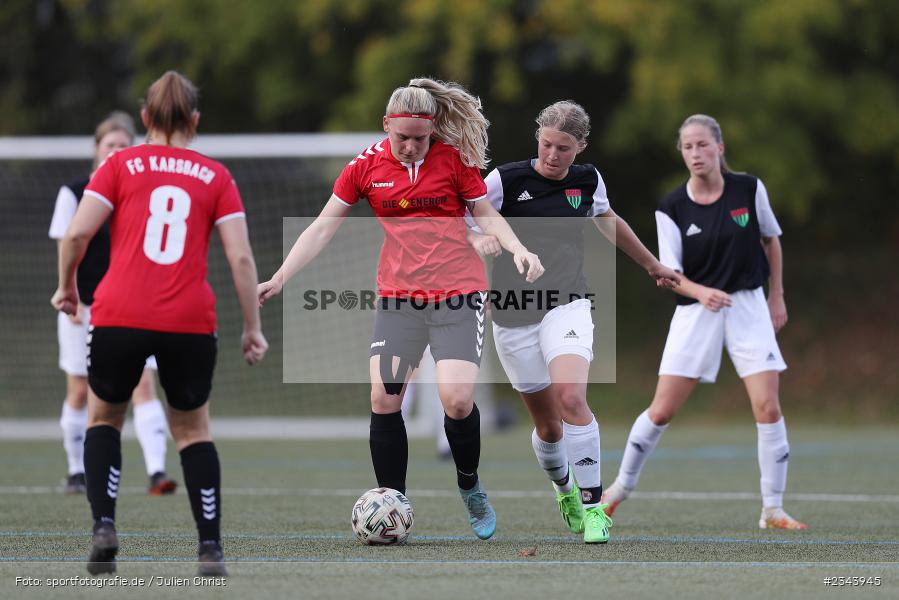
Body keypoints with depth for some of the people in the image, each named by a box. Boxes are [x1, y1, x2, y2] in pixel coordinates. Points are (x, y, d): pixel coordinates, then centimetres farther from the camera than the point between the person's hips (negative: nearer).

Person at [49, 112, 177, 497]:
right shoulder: (74, 194, -2)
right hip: (85, 307, -1)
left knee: (144, 386, -12)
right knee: (79, 392, 7)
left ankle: (157, 472, -21)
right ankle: (76, 472, 23)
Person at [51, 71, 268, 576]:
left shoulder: (121, 165, 5)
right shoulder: (216, 176, 8)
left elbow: (77, 235, -3)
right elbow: (241, 258, 1)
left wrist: (67, 286, 14)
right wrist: (253, 327, 8)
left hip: (119, 316, -1)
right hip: (191, 322, 1)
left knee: (104, 417, 21)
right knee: (193, 428, 18)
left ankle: (104, 525, 2)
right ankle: (210, 548, 11)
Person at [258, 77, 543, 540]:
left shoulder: (454, 158, -3)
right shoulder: (366, 166, 1)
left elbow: (487, 215, 6)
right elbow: (322, 228, 4)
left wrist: (518, 249, -12)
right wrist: (280, 278, -2)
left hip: (458, 293, -2)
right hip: (398, 297, 2)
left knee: (457, 399, -15)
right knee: (383, 399, -9)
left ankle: (469, 486, 13)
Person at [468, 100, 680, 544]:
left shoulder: (588, 181, 4)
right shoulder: (507, 179, -6)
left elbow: (609, 222, 25)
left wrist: (652, 265, 37)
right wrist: (477, 240, -28)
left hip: (567, 306, 0)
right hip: (513, 317, 0)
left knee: (571, 397, -26)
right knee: (548, 424, 6)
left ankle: (594, 506, -17)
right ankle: (565, 490, 38)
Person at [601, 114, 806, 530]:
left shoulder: (749, 189, -4)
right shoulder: (671, 208, -7)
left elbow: (771, 239, 13)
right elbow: (670, 273, -8)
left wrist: (777, 296, 13)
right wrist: (701, 292, -27)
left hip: (748, 306, 0)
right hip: (695, 311, 0)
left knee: (768, 408, -10)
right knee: (662, 411, 0)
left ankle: (773, 511, 0)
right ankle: (621, 488, 22)